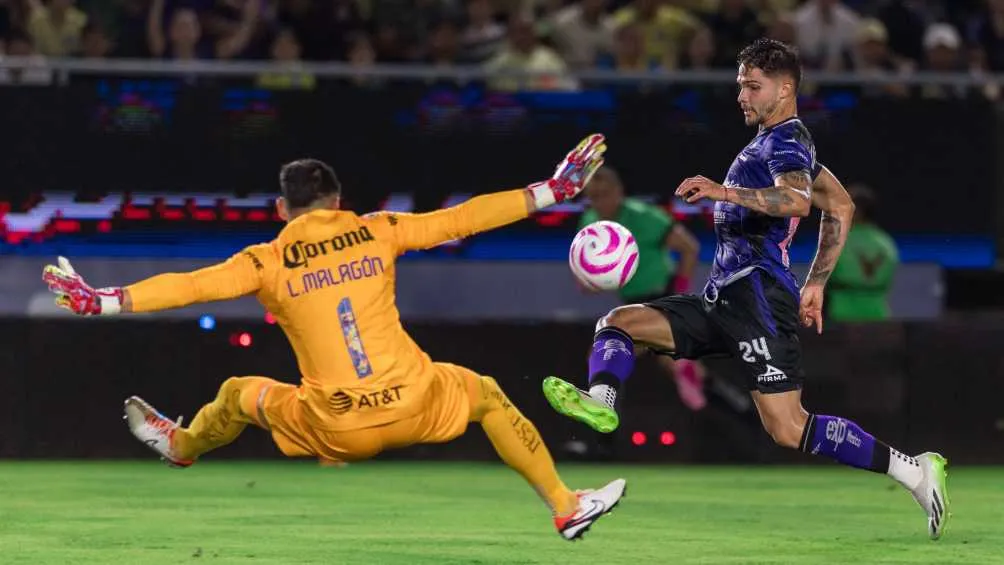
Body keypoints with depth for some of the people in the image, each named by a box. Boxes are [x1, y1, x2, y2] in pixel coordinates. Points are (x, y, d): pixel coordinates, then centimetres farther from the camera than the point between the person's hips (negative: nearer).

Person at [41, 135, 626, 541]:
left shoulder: (268, 262, -1)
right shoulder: (378, 231, 2)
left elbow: (191, 286, -9)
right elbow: (464, 218, 2)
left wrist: (103, 301, -7)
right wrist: (552, 192, 8)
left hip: (338, 430, 0)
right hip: (416, 406, 0)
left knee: (239, 394, 27)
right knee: (490, 396, 30)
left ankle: (182, 447, 57)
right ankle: (566, 506, 31)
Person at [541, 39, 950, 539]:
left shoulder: (786, 141, -6)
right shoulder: (780, 142, 25)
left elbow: (797, 200, -28)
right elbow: (840, 210, 32)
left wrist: (725, 192, -37)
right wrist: (815, 285, 32)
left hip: (757, 294, -11)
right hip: (724, 299, 11)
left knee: (789, 431, -18)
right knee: (617, 323, 2)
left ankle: (913, 470, -12)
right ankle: (600, 401, -26)